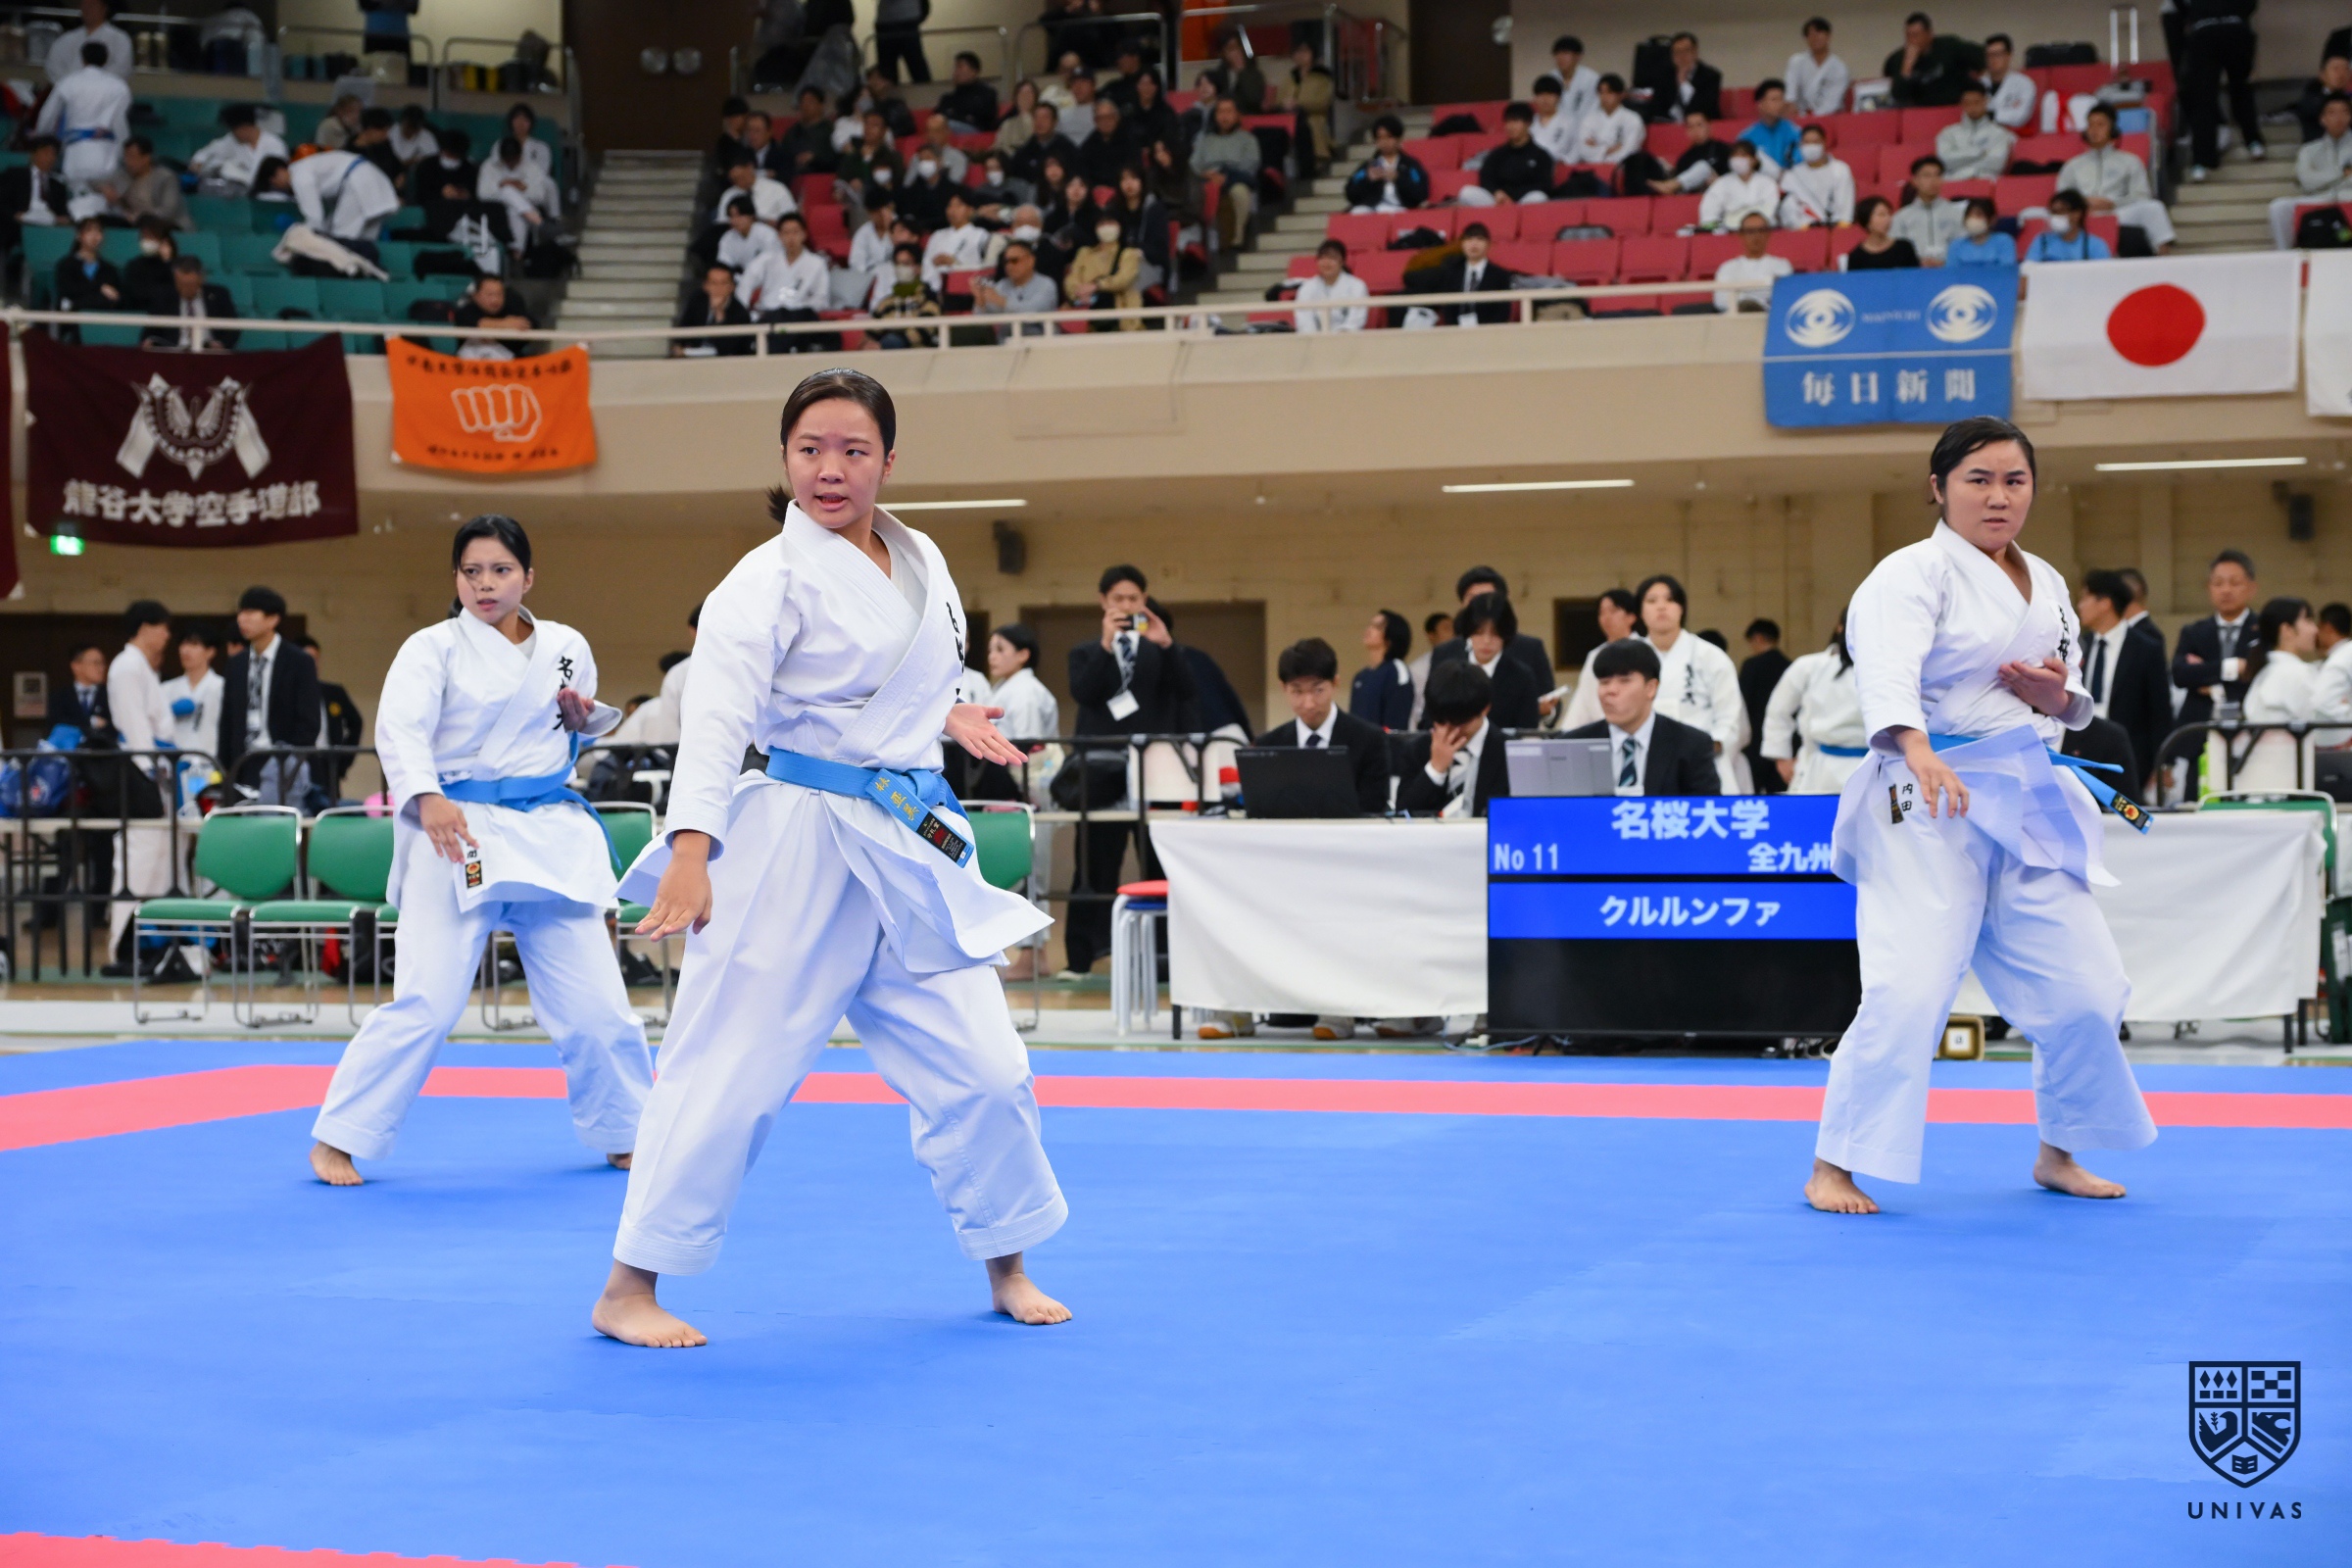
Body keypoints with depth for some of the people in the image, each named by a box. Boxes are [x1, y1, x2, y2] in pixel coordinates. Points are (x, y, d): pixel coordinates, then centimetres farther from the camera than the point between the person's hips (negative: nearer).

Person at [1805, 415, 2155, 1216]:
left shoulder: (2044, 582, 15)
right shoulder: (1911, 574, -11)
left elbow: (2070, 705, 24)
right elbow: (1888, 670, -29)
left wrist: (2058, 697, -1)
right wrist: (1918, 749, -48)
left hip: (2026, 803, 7)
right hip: (1929, 804, -7)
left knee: (2080, 986, 7)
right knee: (1909, 991, -17)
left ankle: (2059, 1153, 28)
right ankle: (1835, 1166, -5)